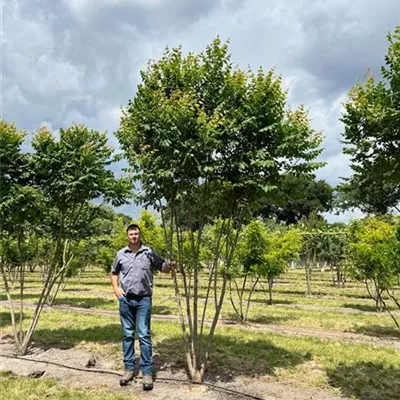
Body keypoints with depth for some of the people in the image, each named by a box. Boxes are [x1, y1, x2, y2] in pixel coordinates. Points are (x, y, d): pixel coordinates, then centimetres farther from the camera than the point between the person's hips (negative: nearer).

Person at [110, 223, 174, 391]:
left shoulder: (149, 252, -2)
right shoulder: (121, 254, 5)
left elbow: (162, 267, 3)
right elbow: (114, 272, 18)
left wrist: (170, 266, -20)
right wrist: (116, 288, 4)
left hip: (143, 300, -2)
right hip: (125, 300, 3)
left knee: (144, 335, -3)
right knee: (128, 335, 11)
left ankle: (147, 373, 3)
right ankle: (129, 369, 22)